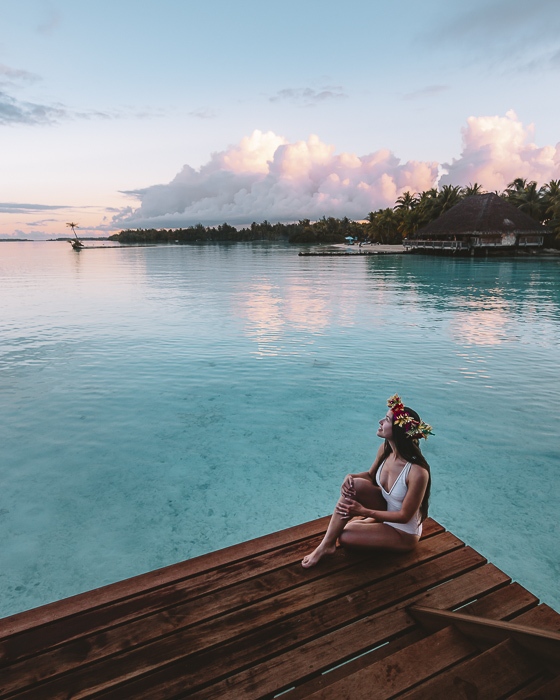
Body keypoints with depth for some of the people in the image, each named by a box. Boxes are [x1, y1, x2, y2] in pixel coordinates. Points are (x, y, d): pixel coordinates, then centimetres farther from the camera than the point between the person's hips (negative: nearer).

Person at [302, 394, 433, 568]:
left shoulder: (417, 472, -34)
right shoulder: (385, 449, -13)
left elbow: (404, 516, -24)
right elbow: (371, 476, 5)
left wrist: (363, 511, -25)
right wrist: (351, 477, -18)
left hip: (403, 533, -6)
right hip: (386, 508, 6)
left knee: (344, 536, -18)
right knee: (355, 485, -22)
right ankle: (326, 544, -10)